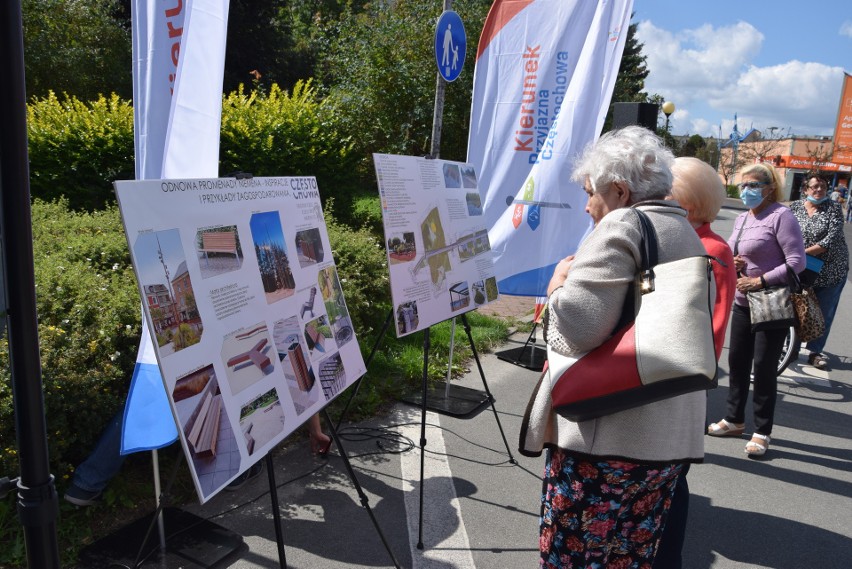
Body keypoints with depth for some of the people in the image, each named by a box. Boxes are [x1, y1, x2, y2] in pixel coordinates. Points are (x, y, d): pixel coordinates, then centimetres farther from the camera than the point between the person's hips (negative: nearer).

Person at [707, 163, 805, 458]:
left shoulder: (781, 216, -13)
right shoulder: (741, 218, 11)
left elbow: (797, 262, -18)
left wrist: (760, 281, -20)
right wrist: (731, 262, -4)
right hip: (743, 303, 8)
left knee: (764, 367, -1)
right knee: (737, 361, 13)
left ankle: (762, 432, 12)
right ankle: (734, 420, 28)